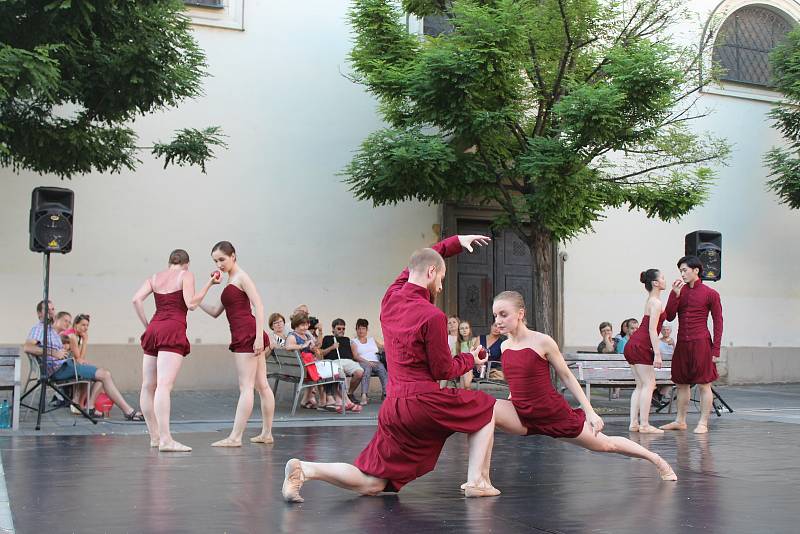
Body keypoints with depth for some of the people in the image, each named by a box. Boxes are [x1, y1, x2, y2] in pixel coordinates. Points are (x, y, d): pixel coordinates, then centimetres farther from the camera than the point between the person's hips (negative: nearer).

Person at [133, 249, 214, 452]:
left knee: (148, 386, 12)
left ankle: (154, 436, 18)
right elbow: (191, 304, -7)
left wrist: (147, 325, 13)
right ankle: (165, 439, -23)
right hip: (173, 330, -6)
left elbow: (136, 299, 6)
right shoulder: (186, 275, 5)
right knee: (164, 385, -16)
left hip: (154, 328, 6)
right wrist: (208, 284, 2)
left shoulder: (155, 277, 18)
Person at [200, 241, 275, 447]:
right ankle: (266, 433, 15)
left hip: (247, 335, -10)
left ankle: (235, 437, -10)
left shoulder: (242, 277, -6)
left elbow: (259, 306, -15)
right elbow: (215, 312, 22)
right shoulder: (230, 282, 21)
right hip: (244, 337, 10)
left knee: (246, 386, -10)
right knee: (261, 385, 10)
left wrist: (259, 336, -22)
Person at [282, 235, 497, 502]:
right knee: (486, 408, 20)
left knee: (370, 485, 10)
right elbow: (443, 371, -6)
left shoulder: (390, 299, 9)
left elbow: (414, 266, 29)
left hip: (392, 408, 7)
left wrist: (455, 242, 34)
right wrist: (470, 360, 14)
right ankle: (477, 481, 9)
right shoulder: (432, 317, -13)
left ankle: (304, 468, -10)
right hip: (424, 402, -6)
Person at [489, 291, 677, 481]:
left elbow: (567, 376, -6)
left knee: (604, 444, 12)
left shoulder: (542, 341, -14)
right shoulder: (505, 346, 1)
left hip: (554, 413, -4)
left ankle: (657, 460, 38)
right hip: (522, 415, 4)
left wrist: (590, 413, -7)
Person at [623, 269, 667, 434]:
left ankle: (634, 423, 9)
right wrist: (657, 354, -19)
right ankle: (644, 425, -7)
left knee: (641, 385, 11)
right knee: (649, 384, -6)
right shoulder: (656, 303, -12)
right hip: (640, 346, -10)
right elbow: (652, 330, -18)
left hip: (633, 345, 10)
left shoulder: (651, 300, 17)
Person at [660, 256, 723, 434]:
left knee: (704, 384, -1)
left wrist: (715, 350, -7)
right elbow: (669, 317, 2)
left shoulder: (710, 294, -2)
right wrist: (675, 294, -9)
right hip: (682, 344, 5)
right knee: (681, 384, 12)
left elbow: (718, 323, -2)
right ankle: (680, 421, 22)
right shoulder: (679, 291, 10)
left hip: (701, 343, -5)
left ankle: (703, 423, 4)